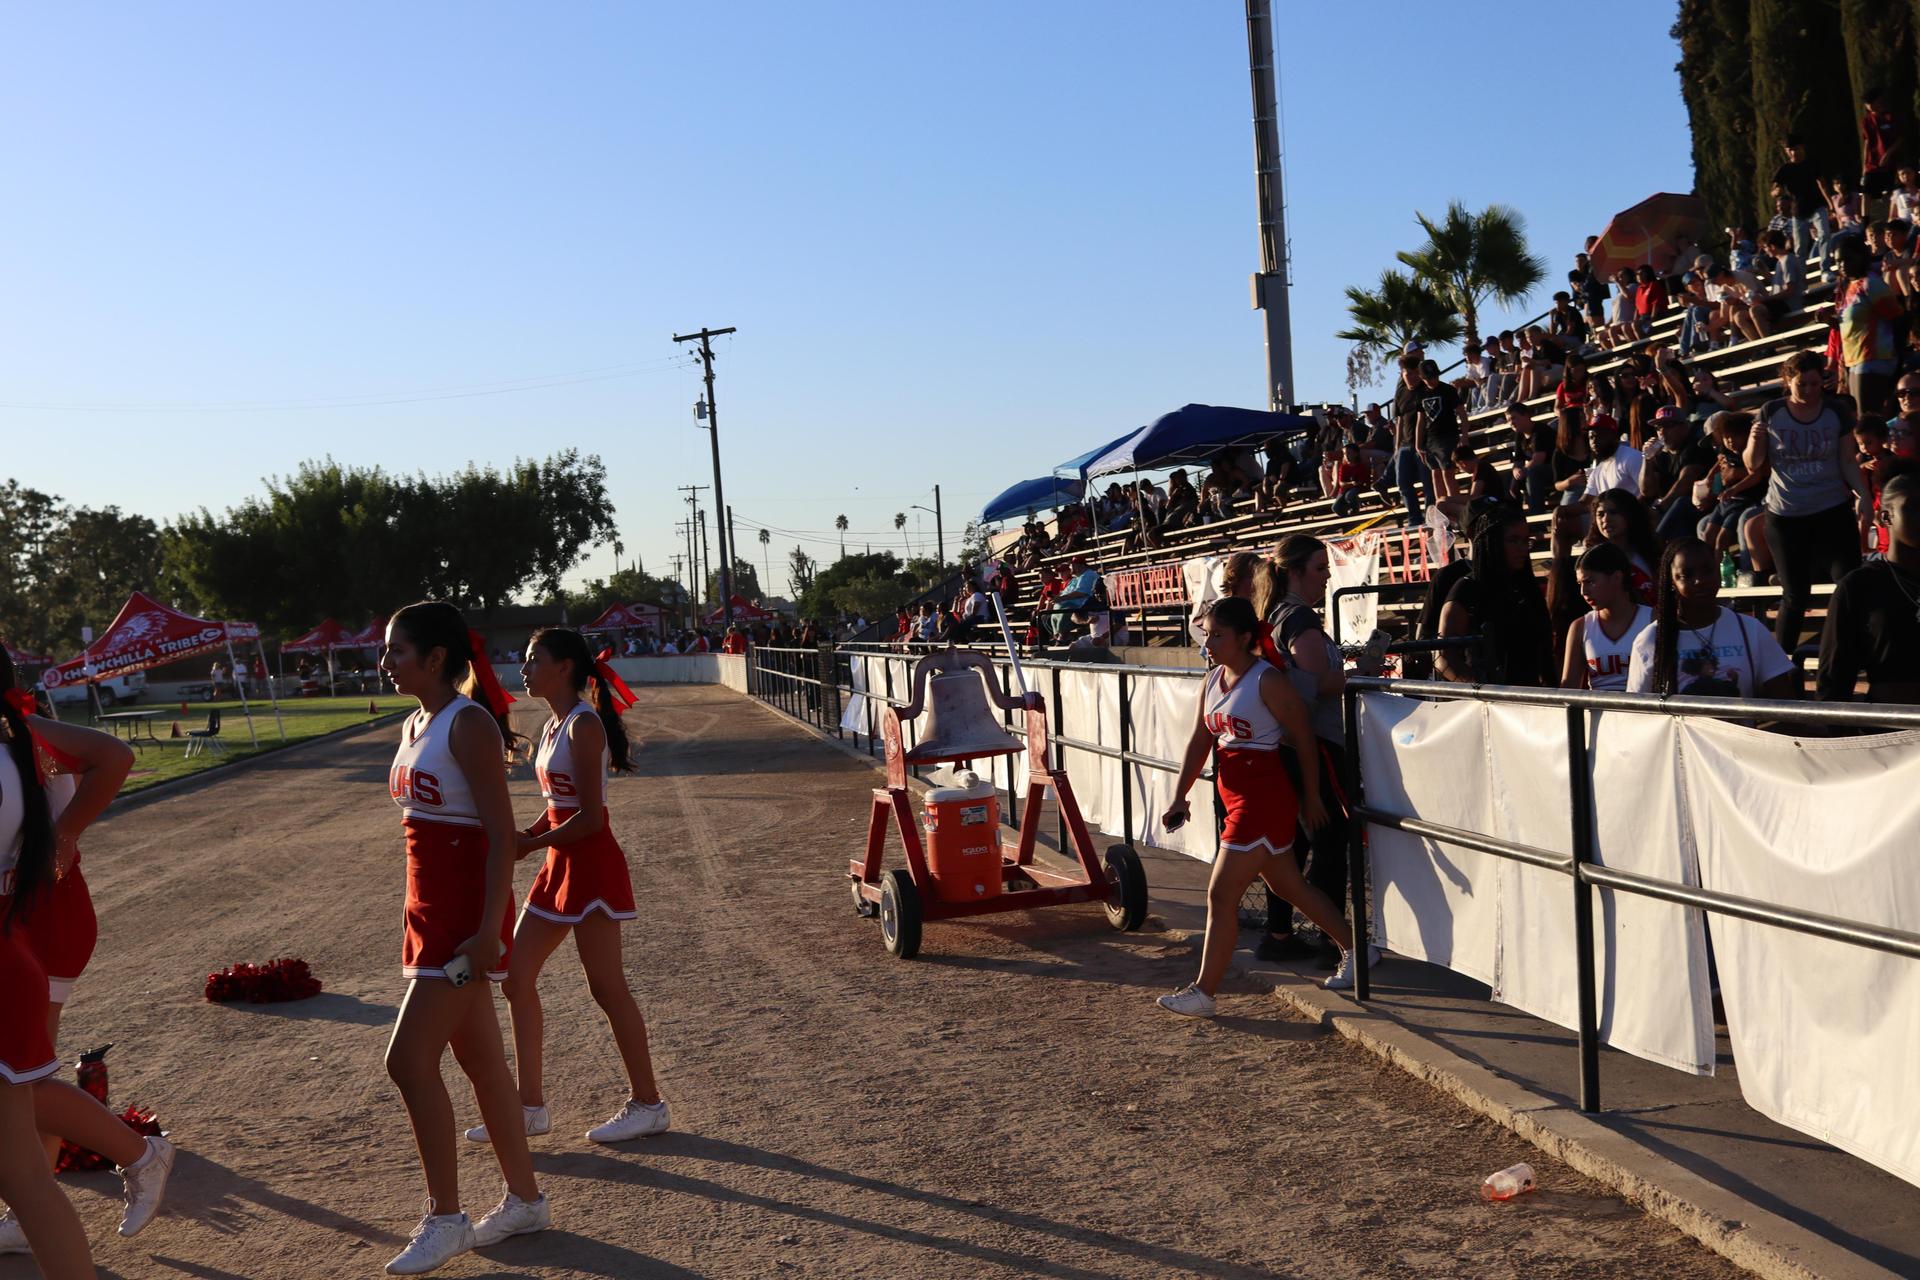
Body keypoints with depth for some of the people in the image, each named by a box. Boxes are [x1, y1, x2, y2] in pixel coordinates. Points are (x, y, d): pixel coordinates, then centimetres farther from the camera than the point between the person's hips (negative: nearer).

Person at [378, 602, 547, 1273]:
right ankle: (524, 1199, 25)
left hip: (468, 913, -9)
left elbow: (502, 836, -19)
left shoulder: (469, 725, -16)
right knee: (481, 1062, 14)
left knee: (409, 1059, -7)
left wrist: (487, 929, -23)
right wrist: (421, 915, 19)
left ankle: (445, 1219, 6)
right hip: (431, 909, 9)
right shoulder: (414, 726, 11)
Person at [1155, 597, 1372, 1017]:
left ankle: (1203, 992, 2)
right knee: (1288, 886, 20)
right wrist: (1179, 795, 1)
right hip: (1238, 800, 9)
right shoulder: (1212, 681, 8)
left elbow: (1304, 737, -10)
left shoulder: (1267, 681, -15)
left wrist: (1311, 797, -4)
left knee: (1221, 895, -7)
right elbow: (1199, 742, 9)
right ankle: (1353, 948, 37)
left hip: (1263, 800, -9)